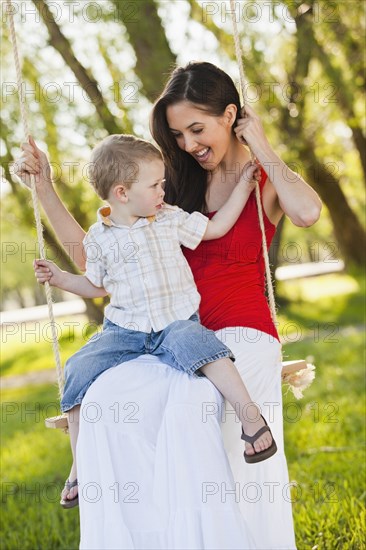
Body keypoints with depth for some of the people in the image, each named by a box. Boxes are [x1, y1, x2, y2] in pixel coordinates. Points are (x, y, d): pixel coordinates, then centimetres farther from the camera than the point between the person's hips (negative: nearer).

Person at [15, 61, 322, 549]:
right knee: (106, 401, -25)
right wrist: (45, 188, 7)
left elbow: (307, 212, -23)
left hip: (242, 336, -4)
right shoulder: (176, 186, 15)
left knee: (189, 408, -35)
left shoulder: (265, 181, 5)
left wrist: (260, 146, -8)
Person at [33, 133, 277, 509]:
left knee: (192, 342, -37)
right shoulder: (98, 238, 4)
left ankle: (249, 413, -32)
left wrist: (242, 186, 10)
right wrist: (61, 278, 3)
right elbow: (97, 286, 17)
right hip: (123, 330, 2)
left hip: (177, 321, -1)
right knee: (79, 370, -16)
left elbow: (216, 227, 11)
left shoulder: (169, 219, 4)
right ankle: (80, 464, -3)